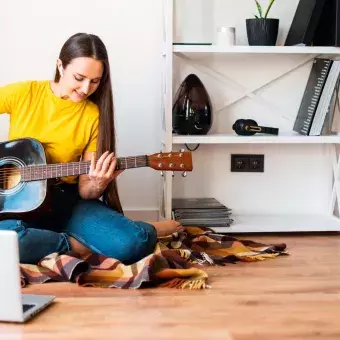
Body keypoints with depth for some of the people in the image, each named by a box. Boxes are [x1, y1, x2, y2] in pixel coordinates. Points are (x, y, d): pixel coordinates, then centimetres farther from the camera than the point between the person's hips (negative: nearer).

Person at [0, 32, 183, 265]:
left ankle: (148, 231, 7)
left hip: (67, 201, 0)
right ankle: (77, 245, -14)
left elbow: (84, 189, -1)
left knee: (134, 243, -29)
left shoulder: (94, 115, -2)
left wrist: (98, 185, -25)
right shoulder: (24, 93, -5)